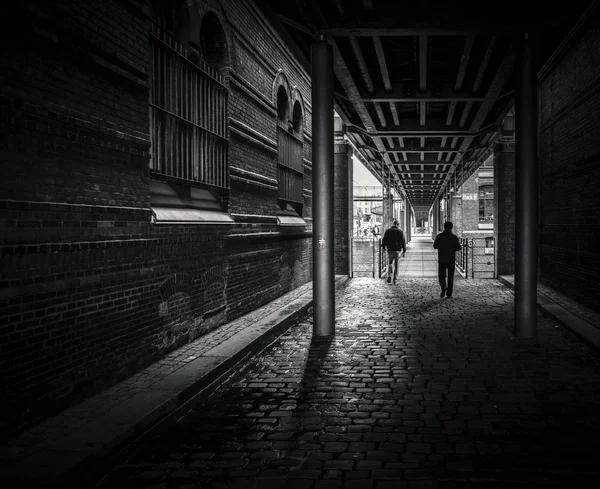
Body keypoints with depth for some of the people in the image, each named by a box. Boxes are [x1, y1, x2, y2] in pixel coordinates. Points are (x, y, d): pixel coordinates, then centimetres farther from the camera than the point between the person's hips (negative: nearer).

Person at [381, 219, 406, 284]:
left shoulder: (387, 231, 0)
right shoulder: (400, 231, -2)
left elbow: (384, 240, 2)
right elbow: (403, 241, -3)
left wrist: (383, 247, 16)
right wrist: (404, 251, 0)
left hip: (390, 250, 1)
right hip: (397, 250, -1)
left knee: (390, 263, 12)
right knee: (396, 265, 8)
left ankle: (389, 276, -7)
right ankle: (395, 278, 9)